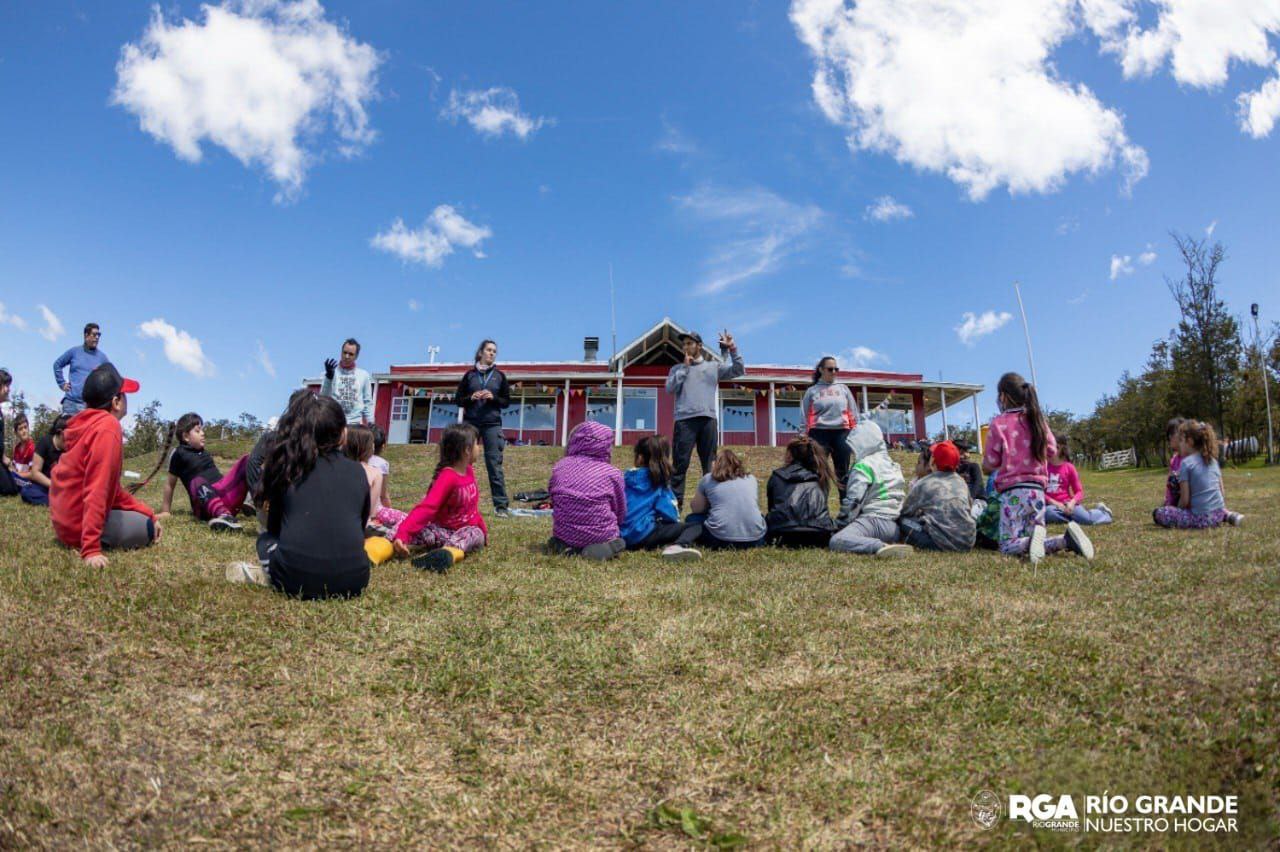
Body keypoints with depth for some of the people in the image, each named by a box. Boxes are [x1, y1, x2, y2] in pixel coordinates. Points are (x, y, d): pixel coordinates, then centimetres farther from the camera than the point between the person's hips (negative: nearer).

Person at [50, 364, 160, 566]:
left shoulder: (89, 424, 8)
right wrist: (91, 549, -31)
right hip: (79, 525, -10)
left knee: (144, 517, 26)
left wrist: (147, 512, 11)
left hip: (66, 519, 10)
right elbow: (98, 489, -29)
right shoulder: (108, 426, -21)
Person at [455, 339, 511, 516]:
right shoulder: (470, 374, 9)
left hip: (492, 424, -1)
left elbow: (507, 401, 9)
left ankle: (501, 505, -3)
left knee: (494, 464, -4)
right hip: (470, 422, 1)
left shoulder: (500, 376, 10)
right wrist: (471, 398, -10)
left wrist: (493, 398, -10)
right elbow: (458, 399, 9)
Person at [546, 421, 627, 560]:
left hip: (564, 533, 4)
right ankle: (601, 547, -7)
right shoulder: (612, 473, -7)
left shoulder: (559, 467, 0)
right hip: (600, 535, -4)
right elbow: (621, 514, 3)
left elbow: (553, 501, 11)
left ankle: (563, 545, 3)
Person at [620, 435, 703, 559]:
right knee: (695, 526, 0)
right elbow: (672, 515, -6)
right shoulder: (660, 481, -1)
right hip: (644, 534, -5)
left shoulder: (626, 477, 11)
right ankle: (678, 546, -27)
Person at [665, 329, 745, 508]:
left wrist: (732, 349, 2)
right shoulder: (678, 369, 16)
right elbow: (670, 388, 0)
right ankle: (675, 503, -5)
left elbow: (739, 370, 10)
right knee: (680, 464, -5)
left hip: (708, 419, 1)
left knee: (710, 465, 6)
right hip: (685, 420, -1)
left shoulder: (714, 367, 17)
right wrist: (685, 367, 2)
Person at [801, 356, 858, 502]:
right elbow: (805, 415, 6)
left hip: (842, 433, 2)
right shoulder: (812, 391, 8)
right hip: (819, 433, -2)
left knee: (843, 471, 5)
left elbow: (853, 413, 14)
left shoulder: (843, 389, 15)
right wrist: (809, 436, -2)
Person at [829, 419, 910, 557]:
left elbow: (853, 501, -10)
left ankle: (880, 547, -44)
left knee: (837, 540, -25)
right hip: (895, 526, 9)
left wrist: (839, 525, 0)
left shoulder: (864, 465, -4)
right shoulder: (893, 464, 22)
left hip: (875, 521, -9)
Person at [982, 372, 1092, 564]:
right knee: (1032, 545, 11)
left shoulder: (998, 423, -7)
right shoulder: (1037, 419, 8)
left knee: (1008, 546, -4)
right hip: (1037, 490, 5)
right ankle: (1067, 540, -17)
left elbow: (988, 466, -6)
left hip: (1013, 492, -5)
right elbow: (1051, 451, 15)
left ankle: (1034, 541, -34)